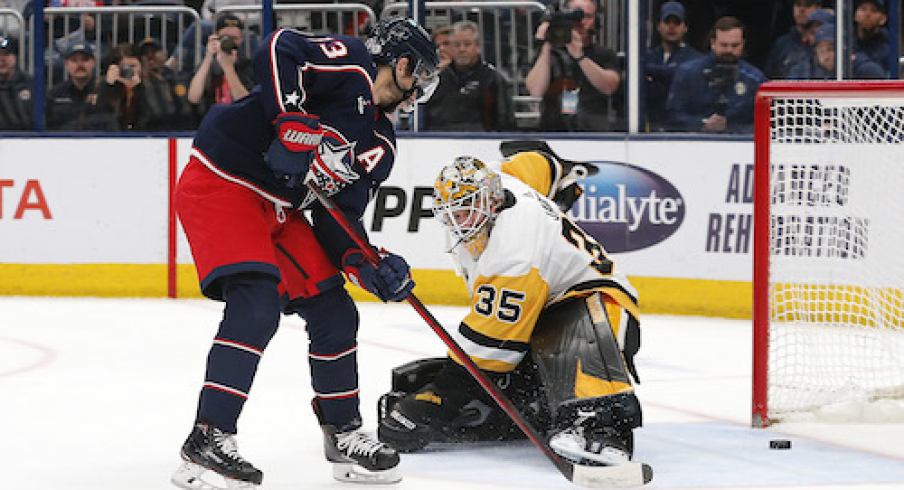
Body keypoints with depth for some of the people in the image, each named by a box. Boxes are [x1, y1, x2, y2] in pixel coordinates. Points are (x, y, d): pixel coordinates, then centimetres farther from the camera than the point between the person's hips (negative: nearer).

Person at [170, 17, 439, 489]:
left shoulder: (380, 143, 12)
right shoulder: (351, 65, -12)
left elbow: (339, 216, 7)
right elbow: (277, 51, -26)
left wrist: (367, 264, -10)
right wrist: (294, 126, -32)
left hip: (280, 209, 9)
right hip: (221, 182, -9)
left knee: (333, 311, 9)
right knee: (256, 304, -23)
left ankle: (343, 432, 24)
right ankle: (206, 440, -22)